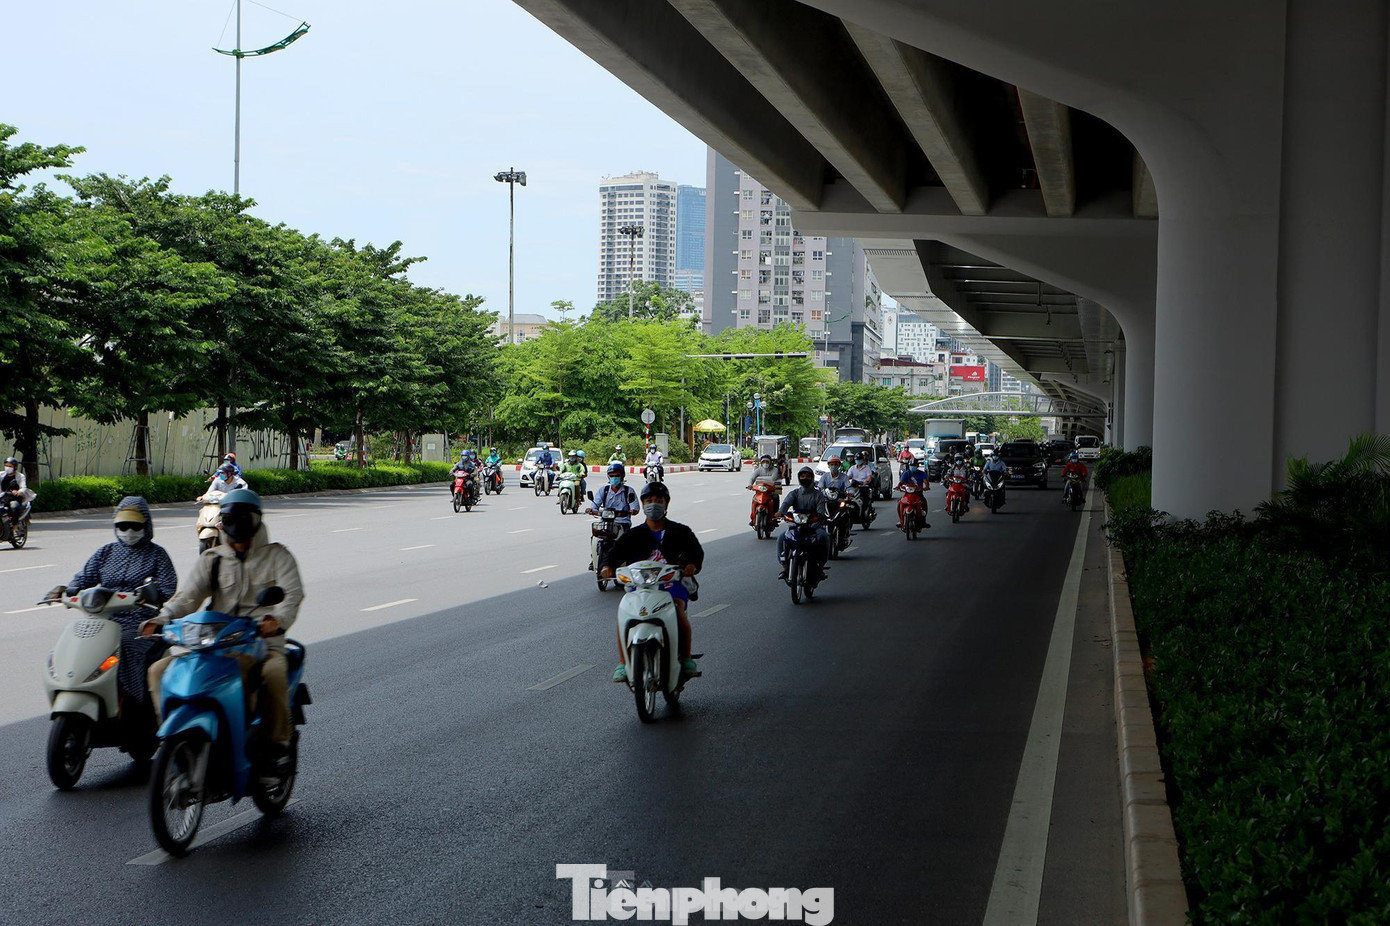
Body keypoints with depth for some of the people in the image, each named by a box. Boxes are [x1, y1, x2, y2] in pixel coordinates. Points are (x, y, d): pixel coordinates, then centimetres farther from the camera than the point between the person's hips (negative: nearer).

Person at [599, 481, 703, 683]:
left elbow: (695, 550, 2)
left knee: (678, 611, -32)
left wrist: (692, 564, -23)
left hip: (672, 583, -2)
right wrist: (607, 566, -18)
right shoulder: (634, 535, 17)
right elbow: (615, 551, 6)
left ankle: (686, 660, -19)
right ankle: (623, 663, -21)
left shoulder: (680, 532, 14)